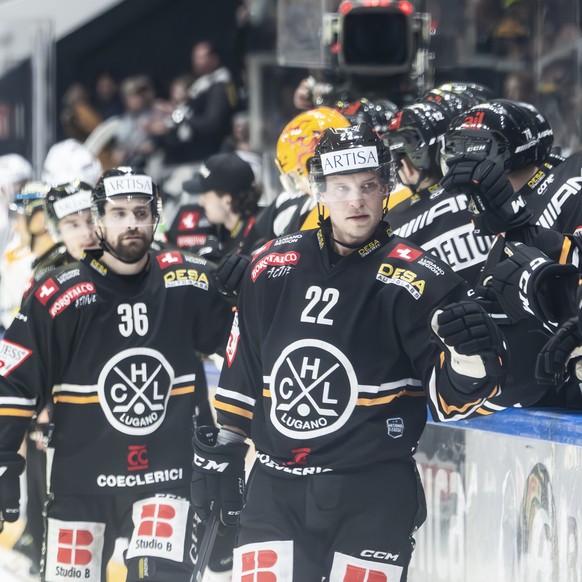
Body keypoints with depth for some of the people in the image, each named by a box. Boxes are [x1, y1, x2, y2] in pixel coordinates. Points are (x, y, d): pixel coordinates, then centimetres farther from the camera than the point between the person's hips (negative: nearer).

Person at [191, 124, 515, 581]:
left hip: (374, 494, -4)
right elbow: (239, 375, 16)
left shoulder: (415, 277, -9)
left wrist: (473, 357, -32)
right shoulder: (274, 266, 5)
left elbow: (454, 398, -13)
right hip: (275, 491, 4)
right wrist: (219, 451, 17)